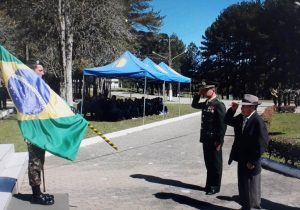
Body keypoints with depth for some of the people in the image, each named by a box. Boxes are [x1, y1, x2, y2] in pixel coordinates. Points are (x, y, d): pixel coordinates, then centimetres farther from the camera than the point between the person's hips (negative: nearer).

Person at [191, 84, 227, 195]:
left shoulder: (219, 105, -15)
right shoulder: (206, 104, 9)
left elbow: (223, 124, -18)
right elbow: (194, 105, 27)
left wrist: (219, 141, -19)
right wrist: (198, 94, 10)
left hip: (214, 140, -8)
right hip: (206, 138, 8)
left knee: (215, 163, 6)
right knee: (208, 162, 17)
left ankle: (215, 187, 17)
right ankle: (209, 184, 29)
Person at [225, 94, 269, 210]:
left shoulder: (258, 122, -21)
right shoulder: (241, 118, 1)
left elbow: (262, 144, -22)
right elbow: (228, 121, 14)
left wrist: (252, 161, -17)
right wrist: (232, 109, -4)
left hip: (251, 163, -8)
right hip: (242, 159, 8)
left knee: (252, 189, 9)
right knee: (243, 186, 20)